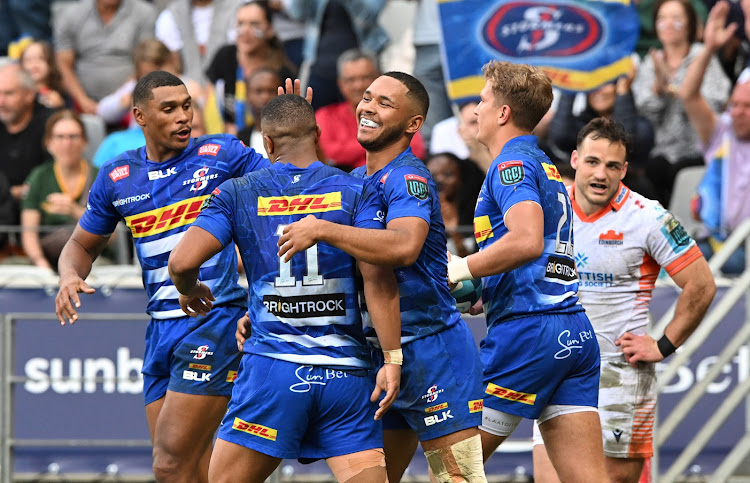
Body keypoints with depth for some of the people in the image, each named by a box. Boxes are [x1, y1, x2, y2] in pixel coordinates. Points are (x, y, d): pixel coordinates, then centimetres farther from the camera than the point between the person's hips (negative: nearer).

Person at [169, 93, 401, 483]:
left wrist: (189, 291, 17)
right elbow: (378, 278, -7)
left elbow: (181, 261, -6)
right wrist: (392, 359, -7)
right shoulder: (357, 192, 4)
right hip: (346, 373, 1)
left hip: (272, 371, -1)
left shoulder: (237, 195, 5)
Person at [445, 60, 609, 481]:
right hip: (576, 333, 9)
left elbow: (526, 240, -24)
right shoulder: (546, 167, 23)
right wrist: (480, 295, 23)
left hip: (526, 329, -9)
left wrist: (458, 270, -13)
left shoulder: (512, 163, -6)